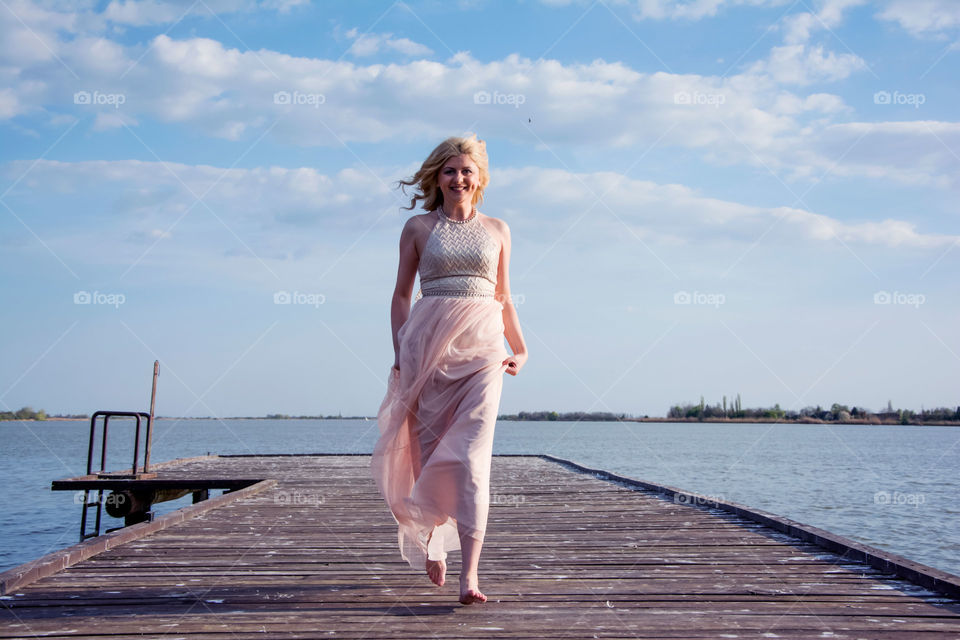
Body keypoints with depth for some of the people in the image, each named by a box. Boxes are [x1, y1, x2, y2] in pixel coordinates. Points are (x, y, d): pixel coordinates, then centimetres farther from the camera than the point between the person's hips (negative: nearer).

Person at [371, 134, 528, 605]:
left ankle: (469, 574, -18)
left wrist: (520, 349, 11)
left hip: (481, 346, 0)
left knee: (472, 455, -13)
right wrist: (400, 353, -1)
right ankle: (432, 540, 33)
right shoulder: (418, 228, 9)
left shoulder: (497, 230, 15)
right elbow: (401, 294, 9)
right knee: (429, 449, 5)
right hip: (428, 343, 0)